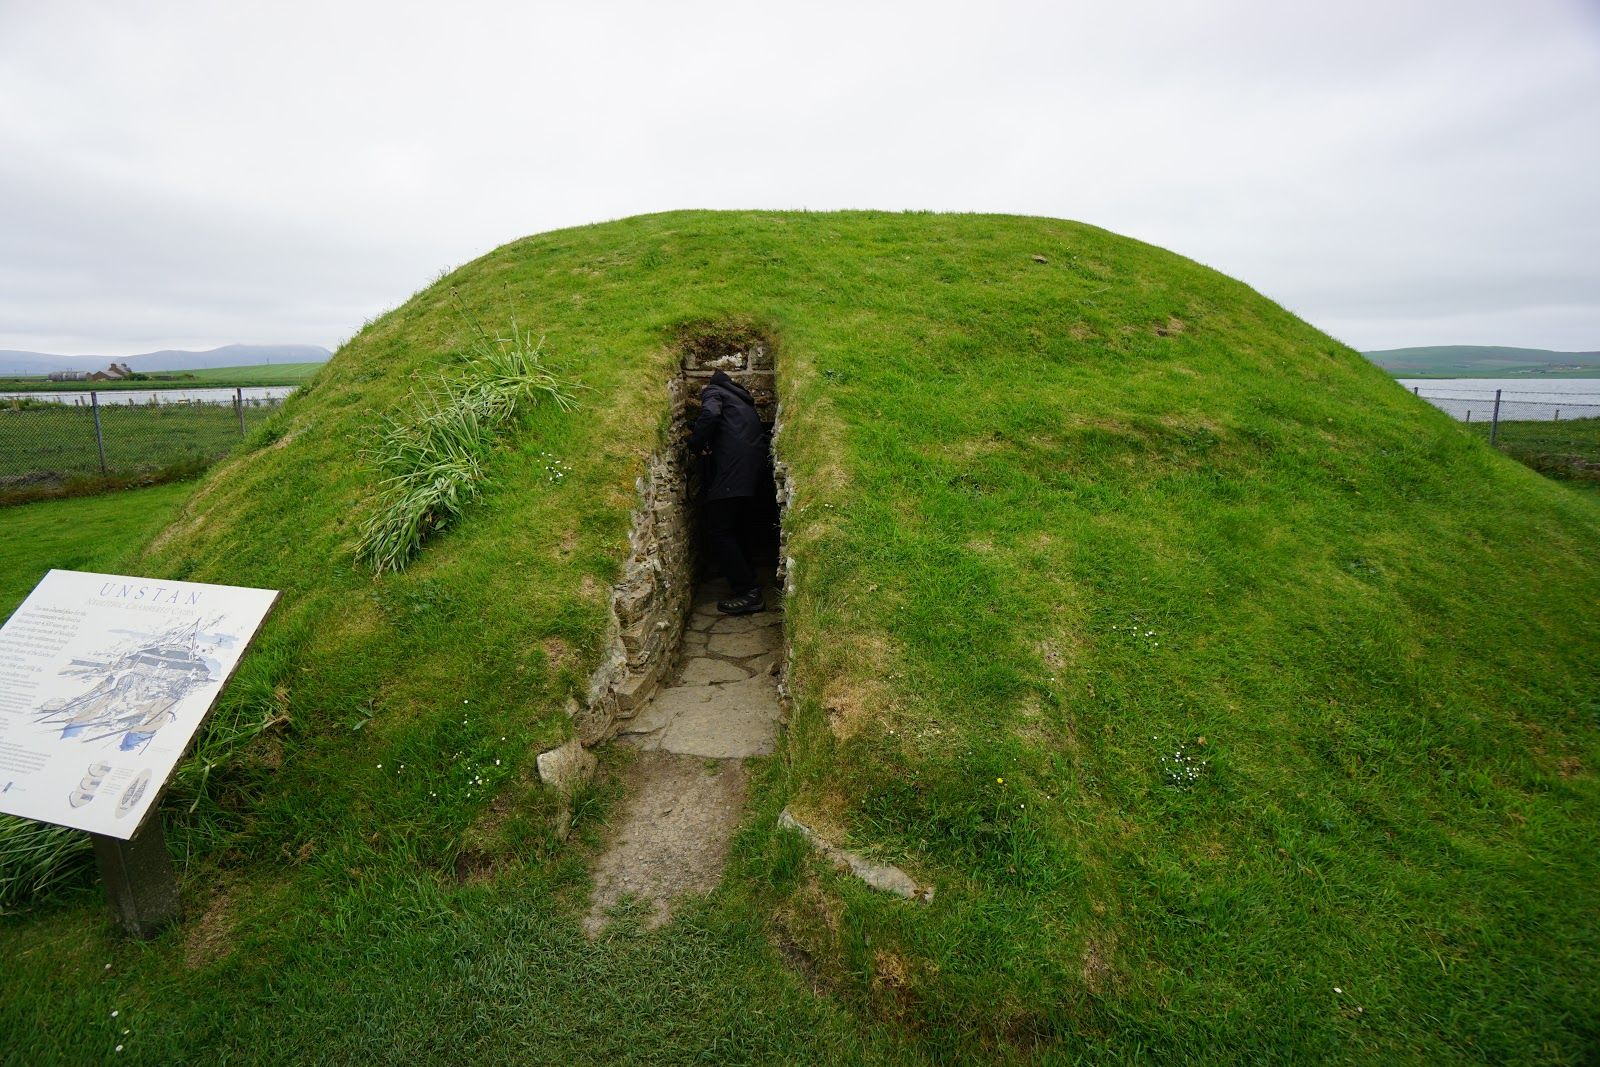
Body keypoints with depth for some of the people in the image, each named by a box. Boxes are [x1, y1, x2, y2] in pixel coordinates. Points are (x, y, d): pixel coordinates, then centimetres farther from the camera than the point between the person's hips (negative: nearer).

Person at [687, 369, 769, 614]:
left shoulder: (713, 390, 11)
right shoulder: (741, 398, 34)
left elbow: (710, 414, -12)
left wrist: (695, 445, 1)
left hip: (732, 470, -8)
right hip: (756, 468, 8)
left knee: (719, 533, -4)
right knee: (736, 532, 18)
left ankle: (749, 594, -7)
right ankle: (746, 583, 26)